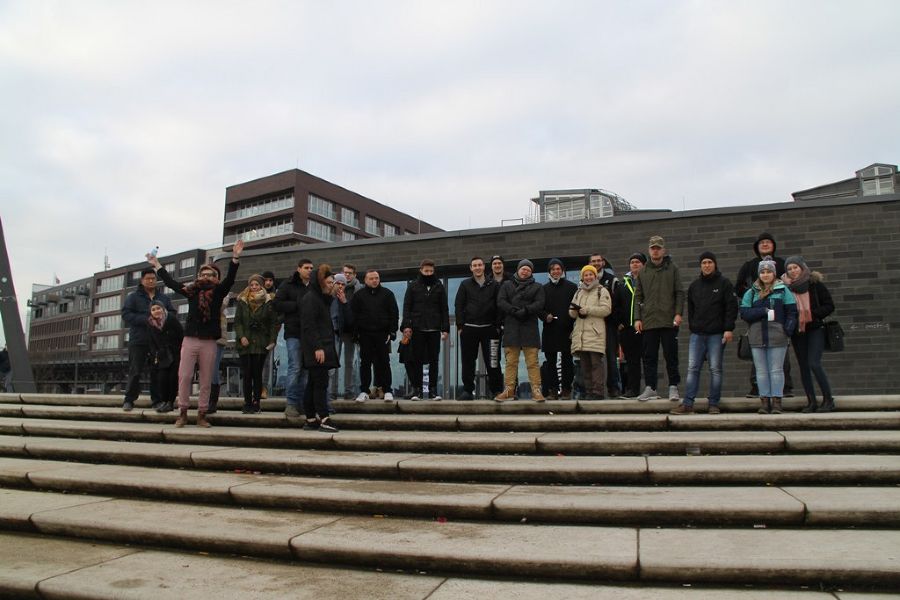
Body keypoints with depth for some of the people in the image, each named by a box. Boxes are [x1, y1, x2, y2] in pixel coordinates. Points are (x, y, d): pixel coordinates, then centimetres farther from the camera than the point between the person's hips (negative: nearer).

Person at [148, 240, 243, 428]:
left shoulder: (218, 292, 3)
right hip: (190, 340, 2)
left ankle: (201, 415, 11)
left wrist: (235, 258, -23)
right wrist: (157, 265, 25)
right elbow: (171, 282, 20)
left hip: (209, 342, -1)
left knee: (206, 380, 4)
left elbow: (230, 279, -11)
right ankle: (182, 413, 8)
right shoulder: (191, 290, 10)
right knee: (184, 377, -1)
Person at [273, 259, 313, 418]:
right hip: (294, 332, -4)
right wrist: (298, 305, -13)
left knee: (306, 369, 6)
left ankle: (301, 402, 15)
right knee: (294, 367, -9)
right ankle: (290, 403, -2)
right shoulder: (288, 285, 3)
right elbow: (277, 304, -6)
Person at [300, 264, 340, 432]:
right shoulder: (310, 299, -9)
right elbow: (308, 326, -18)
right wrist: (317, 347, -23)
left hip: (322, 348, 10)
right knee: (321, 384, -11)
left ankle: (310, 420, 14)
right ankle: (324, 420, -10)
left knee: (314, 385, 10)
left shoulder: (323, 299, 21)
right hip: (316, 349, -10)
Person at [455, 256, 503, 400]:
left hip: (489, 328, -1)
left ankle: (496, 390, 8)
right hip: (469, 329, 1)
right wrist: (460, 325, -3)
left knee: (492, 361, -1)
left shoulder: (494, 285, 8)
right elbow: (458, 305, 5)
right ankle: (468, 391, 13)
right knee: (468, 362, 4)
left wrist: (498, 326, -1)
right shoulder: (465, 285, 9)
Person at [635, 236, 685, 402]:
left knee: (671, 355, 2)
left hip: (669, 321, -2)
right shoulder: (643, 271, 11)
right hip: (648, 321, 2)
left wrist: (678, 313, -9)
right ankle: (650, 388, 11)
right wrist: (637, 318, 3)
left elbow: (680, 293, 3)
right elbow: (638, 296, 11)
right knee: (649, 357, 4)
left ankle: (673, 387, 10)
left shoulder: (672, 269, 5)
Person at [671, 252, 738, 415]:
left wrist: (729, 328, -11)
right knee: (692, 368, -1)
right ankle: (688, 403, 0)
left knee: (715, 369, 1)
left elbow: (732, 307, -4)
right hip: (697, 334, 4)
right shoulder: (694, 285, 14)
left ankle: (714, 404, 8)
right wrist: (692, 327, 9)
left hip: (717, 334, -3)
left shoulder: (724, 283, 2)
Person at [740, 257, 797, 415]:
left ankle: (776, 401, 6)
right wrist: (765, 311, -11)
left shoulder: (783, 290, 7)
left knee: (776, 370, 1)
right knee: (761, 370, 5)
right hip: (757, 337, 2)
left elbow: (792, 312, 2)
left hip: (777, 336, -2)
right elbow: (744, 313, -1)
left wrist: (788, 330, -11)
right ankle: (764, 400, 11)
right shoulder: (751, 292, 10)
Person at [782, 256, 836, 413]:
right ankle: (811, 402, 16)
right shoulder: (784, 286, 1)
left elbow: (829, 306, -2)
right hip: (797, 332, 3)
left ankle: (828, 399, 0)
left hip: (815, 329, -3)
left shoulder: (815, 283, -4)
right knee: (803, 366, 7)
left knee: (814, 364, -14)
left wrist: (812, 315, -14)